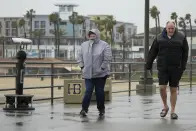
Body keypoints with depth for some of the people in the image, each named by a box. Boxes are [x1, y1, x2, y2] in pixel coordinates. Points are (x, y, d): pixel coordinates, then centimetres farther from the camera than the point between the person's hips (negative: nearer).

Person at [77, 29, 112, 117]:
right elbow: (80, 57, 15)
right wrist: (82, 67, 4)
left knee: (99, 92, 4)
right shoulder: (84, 45, 10)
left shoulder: (104, 45, -4)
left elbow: (107, 58, -8)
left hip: (100, 74, -2)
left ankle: (101, 109, 17)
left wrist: (102, 68, -13)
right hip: (88, 74, 2)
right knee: (88, 91, -6)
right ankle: (84, 109, -3)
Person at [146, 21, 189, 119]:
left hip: (175, 69, 0)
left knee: (173, 89, 4)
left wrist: (183, 66, -5)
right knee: (162, 87, -8)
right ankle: (165, 107, 15)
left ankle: (173, 111, 12)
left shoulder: (181, 37, 1)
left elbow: (185, 52, 3)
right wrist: (148, 65, 3)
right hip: (162, 68, 1)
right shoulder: (159, 38, 3)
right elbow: (152, 52, 6)